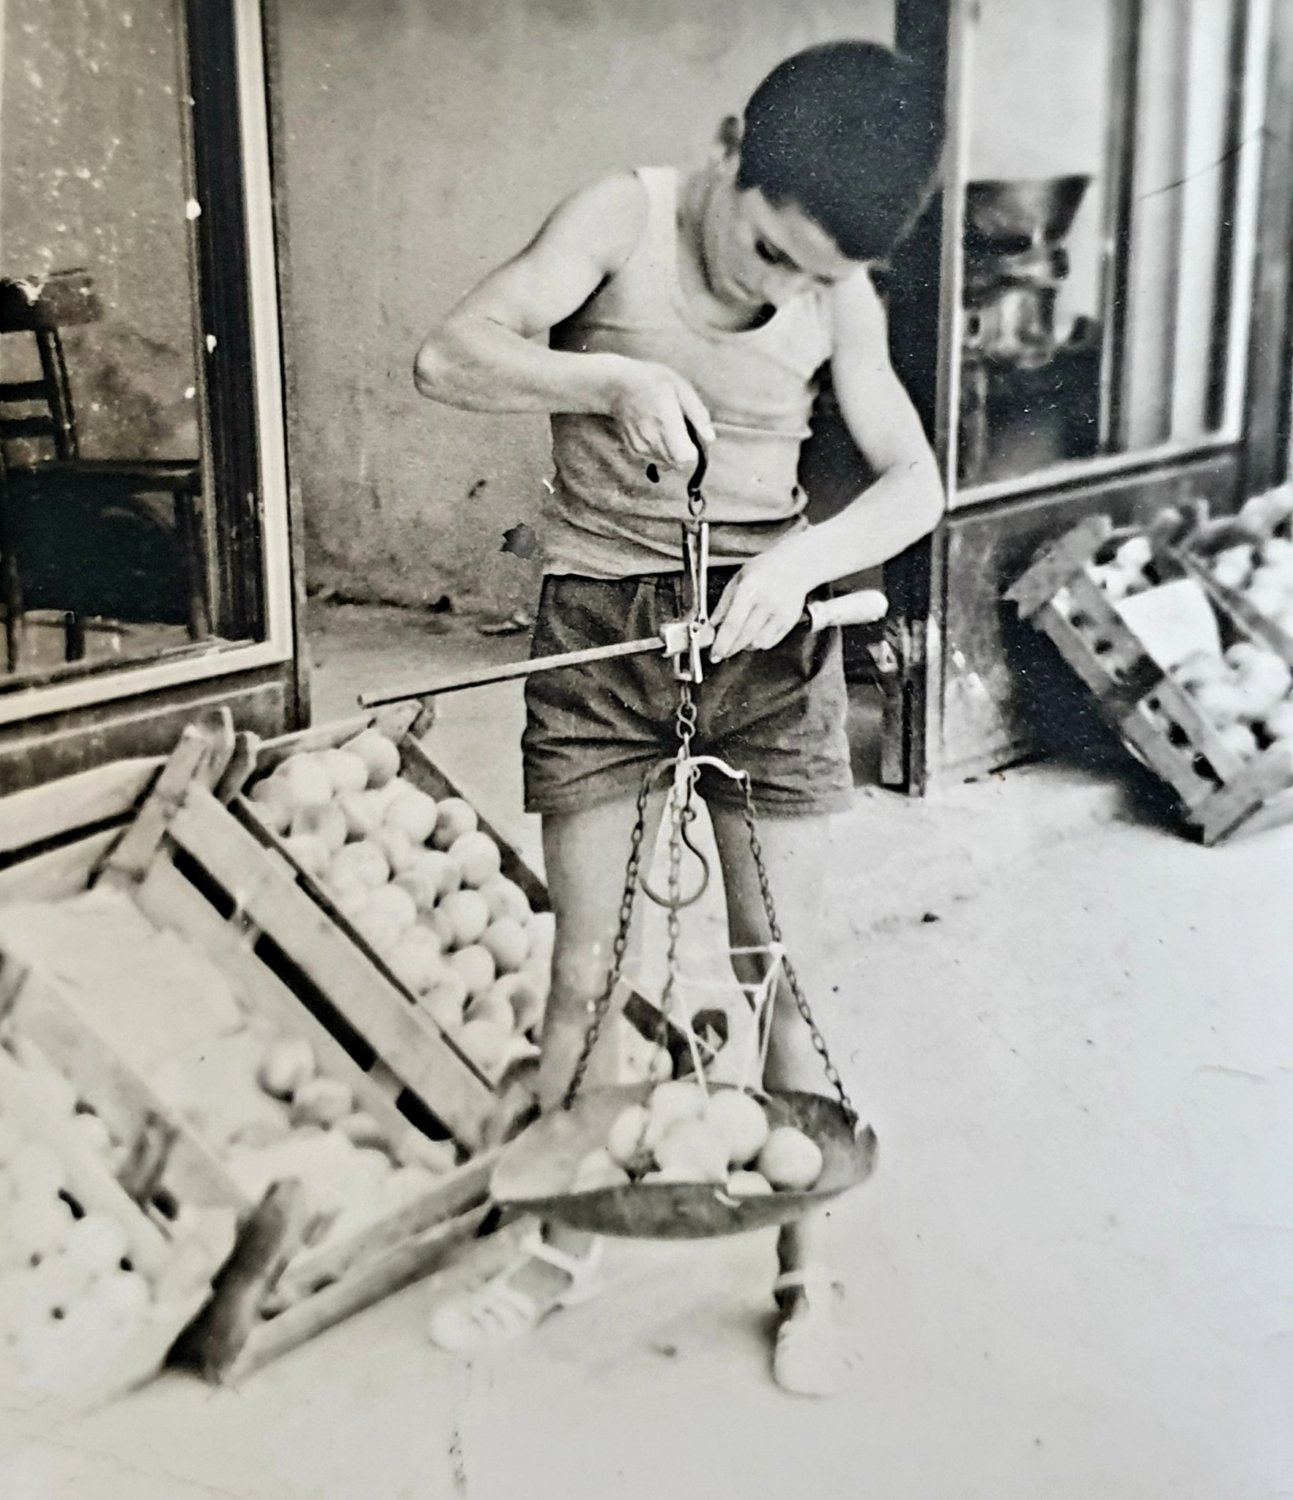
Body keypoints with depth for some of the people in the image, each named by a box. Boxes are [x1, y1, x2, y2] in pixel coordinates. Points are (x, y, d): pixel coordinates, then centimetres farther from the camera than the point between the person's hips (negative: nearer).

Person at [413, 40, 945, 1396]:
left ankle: (805, 1275, 21)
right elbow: (449, 357, -18)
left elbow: (913, 481, -3)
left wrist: (801, 557, -23)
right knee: (585, 970, 4)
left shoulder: (839, 297, 0)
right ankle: (561, 1246, 26)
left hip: (763, 633, 2)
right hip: (598, 627, -1)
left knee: (787, 968, 5)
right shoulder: (621, 220, -7)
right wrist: (615, 378, -35)